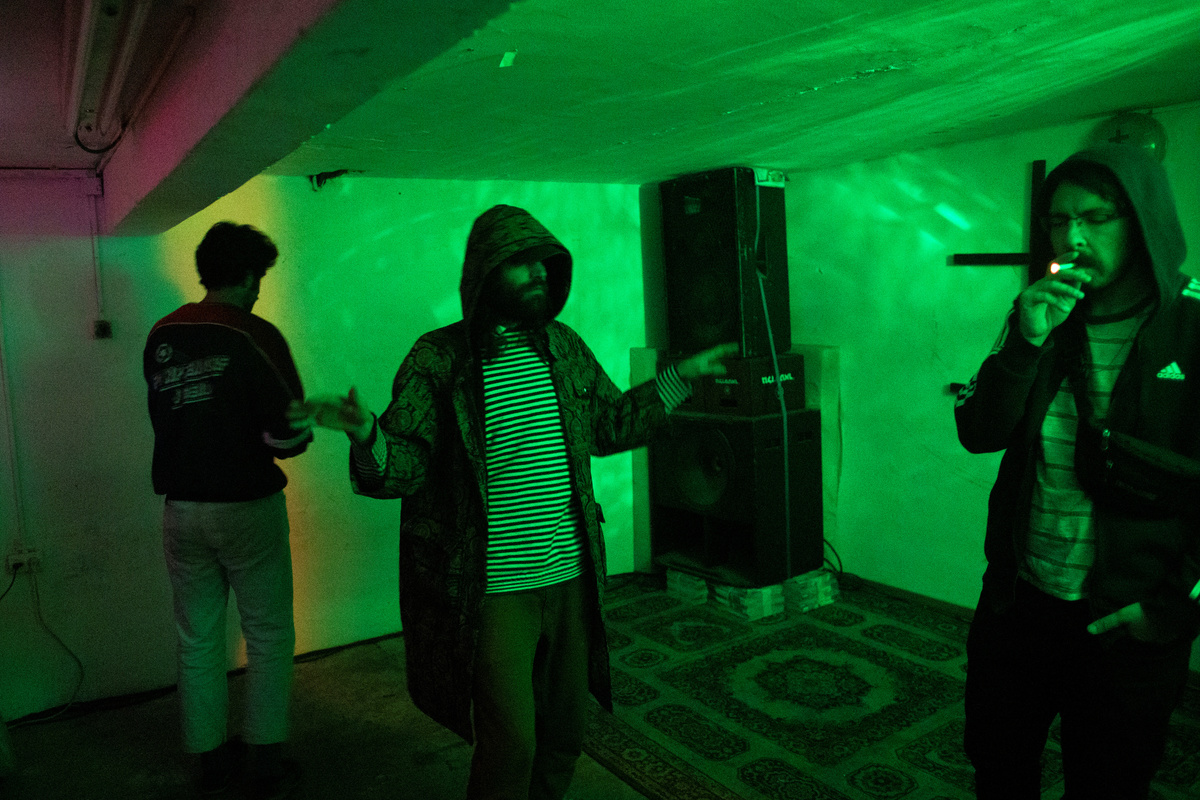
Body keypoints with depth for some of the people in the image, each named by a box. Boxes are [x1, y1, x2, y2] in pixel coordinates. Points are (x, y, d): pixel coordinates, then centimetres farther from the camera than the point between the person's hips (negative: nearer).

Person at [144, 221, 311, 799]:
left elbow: (166, 417, 12)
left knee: (197, 640, 16)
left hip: (181, 508, 5)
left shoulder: (160, 336, 3)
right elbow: (290, 436, -19)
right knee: (268, 636, 10)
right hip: (246, 508, -5)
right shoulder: (255, 336, -15)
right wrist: (300, 424, 2)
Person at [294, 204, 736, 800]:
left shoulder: (563, 346, 6)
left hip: (570, 577, 5)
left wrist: (681, 376, 16)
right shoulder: (438, 357, -8)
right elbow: (405, 467, -11)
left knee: (564, 730, 18)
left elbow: (609, 425, 17)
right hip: (494, 590, -5)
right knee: (510, 743, 1)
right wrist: (367, 437, -32)